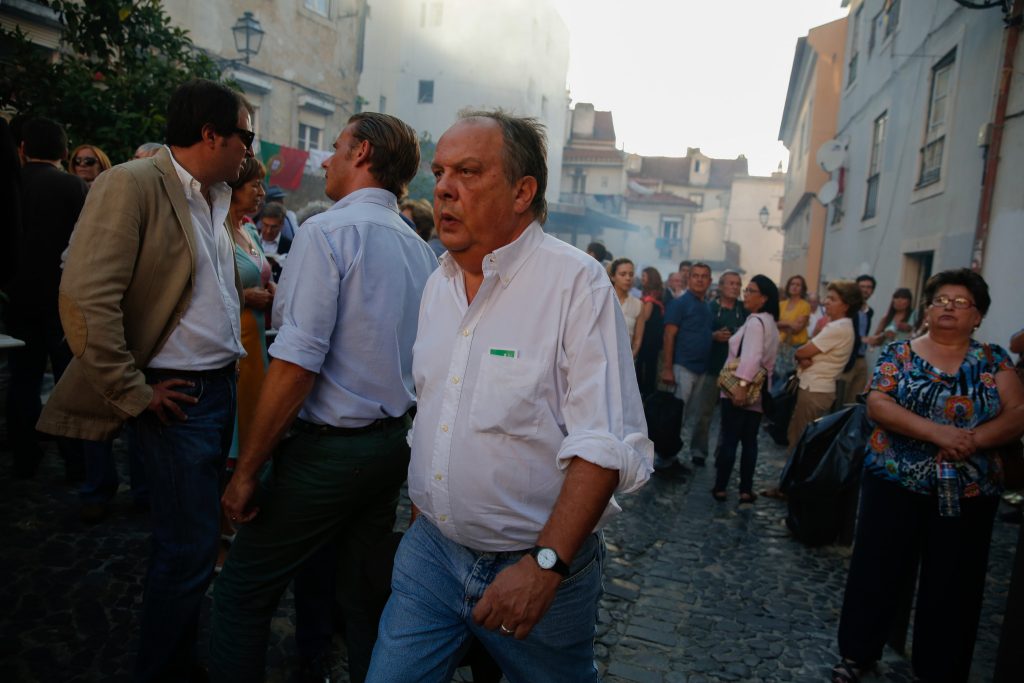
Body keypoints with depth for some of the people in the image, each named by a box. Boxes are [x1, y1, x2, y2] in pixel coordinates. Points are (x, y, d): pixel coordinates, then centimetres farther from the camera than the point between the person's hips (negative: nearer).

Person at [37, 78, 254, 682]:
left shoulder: (215, 199, 11)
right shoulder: (133, 185, -14)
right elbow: (86, 300, -21)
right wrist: (134, 395, -17)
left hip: (222, 384, 8)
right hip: (179, 397, -8)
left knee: (195, 536, 19)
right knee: (189, 547, -1)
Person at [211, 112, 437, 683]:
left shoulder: (328, 231, -14)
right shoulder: (420, 248, 10)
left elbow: (297, 363, -20)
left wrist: (247, 470, -13)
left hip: (329, 446, -7)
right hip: (395, 443, 8)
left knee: (243, 595, 7)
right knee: (364, 594, 19)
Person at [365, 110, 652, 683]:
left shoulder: (577, 282, -16)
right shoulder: (439, 283, 7)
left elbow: (606, 444, -22)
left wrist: (546, 563, -26)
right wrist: (420, 512, 15)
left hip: (542, 562, -5)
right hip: (431, 549, 5)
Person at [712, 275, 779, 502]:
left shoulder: (755, 322, -15)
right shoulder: (769, 322, 16)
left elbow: (751, 356, -28)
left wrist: (742, 384, -34)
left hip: (740, 389, -9)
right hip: (758, 390, 9)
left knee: (729, 439, -3)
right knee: (749, 440, 10)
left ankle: (720, 488, 3)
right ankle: (746, 490, 13)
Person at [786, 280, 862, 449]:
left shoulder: (838, 328, -19)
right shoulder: (840, 326, 13)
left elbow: (802, 352, -19)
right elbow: (811, 352, 11)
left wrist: (800, 355, 3)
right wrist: (804, 359, -10)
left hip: (814, 390, -10)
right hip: (816, 387, 10)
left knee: (799, 439, -3)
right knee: (799, 437, 15)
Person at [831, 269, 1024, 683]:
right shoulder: (899, 352, 0)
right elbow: (876, 405, -12)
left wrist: (973, 440, -22)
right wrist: (938, 433, -23)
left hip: (970, 492, 1)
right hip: (895, 484, -1)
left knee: (952, 585, 9)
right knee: (877, 570, 8)